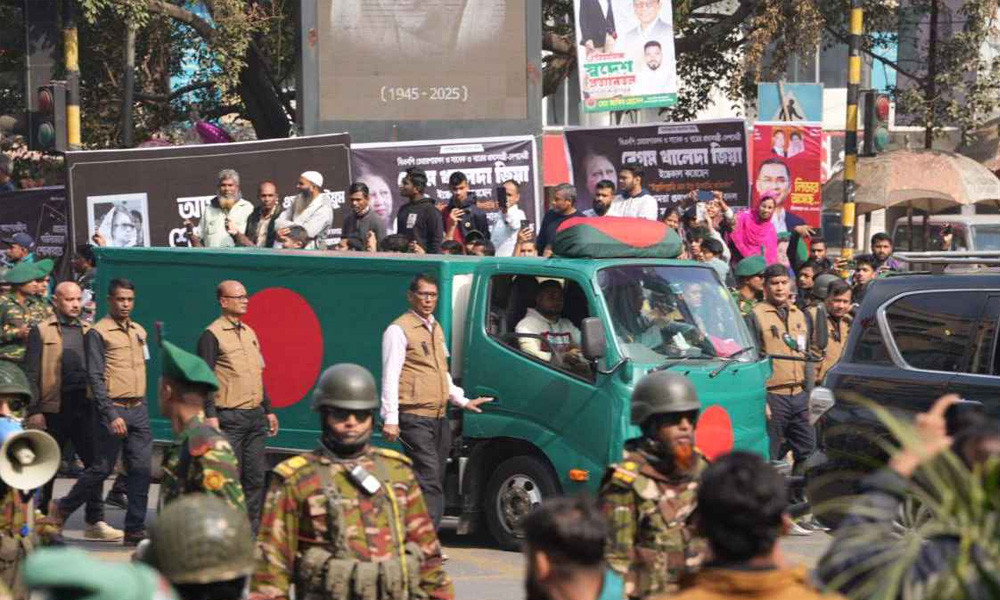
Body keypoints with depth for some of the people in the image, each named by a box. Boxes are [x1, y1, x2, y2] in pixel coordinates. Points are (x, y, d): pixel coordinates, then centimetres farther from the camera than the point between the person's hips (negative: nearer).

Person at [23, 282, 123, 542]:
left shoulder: (88, 331, 14)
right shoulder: (41, 332, 1)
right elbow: (31, 374, -3)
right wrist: (33, 411, -11)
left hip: (84, 407, 4)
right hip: (53, 410, -4)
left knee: (99, 462, -5)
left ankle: (95, 522, 1)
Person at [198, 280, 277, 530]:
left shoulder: (250, 333, 18)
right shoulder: (212, 335, -6)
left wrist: (268, 410, 21)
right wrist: (210, 415, -18)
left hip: (256, 416, 7)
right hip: (229, 418, -7)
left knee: (256, 476, 5)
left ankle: (253, 526, 11)